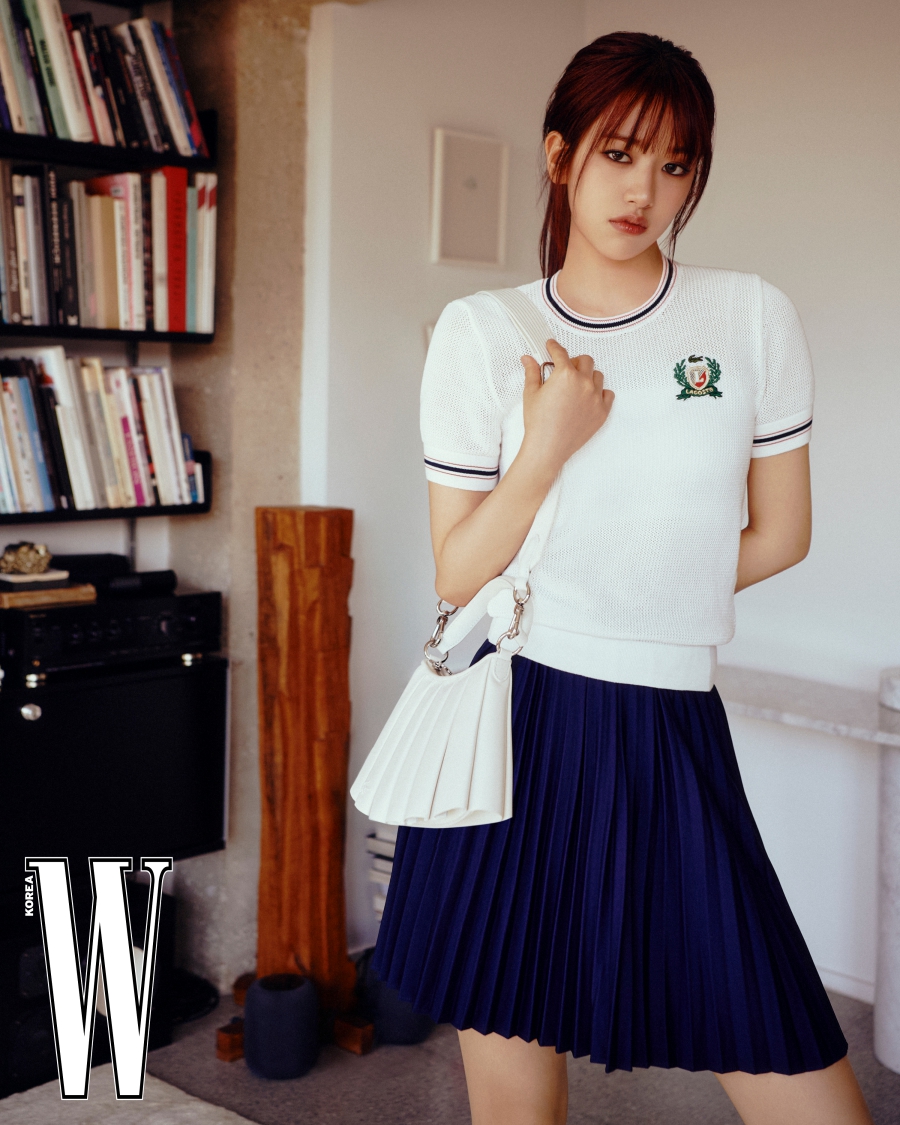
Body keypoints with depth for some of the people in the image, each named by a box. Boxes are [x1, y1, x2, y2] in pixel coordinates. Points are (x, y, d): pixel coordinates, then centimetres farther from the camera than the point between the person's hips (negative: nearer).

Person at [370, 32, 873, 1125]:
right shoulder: (480, 331, 2)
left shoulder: (753, 318, 2)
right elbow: (458, 575, 1)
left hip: (668, 734, 1)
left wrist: (627, 605, 6)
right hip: (504, 725, 0)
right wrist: (547, 446, -13)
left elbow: (779, 533, 9)